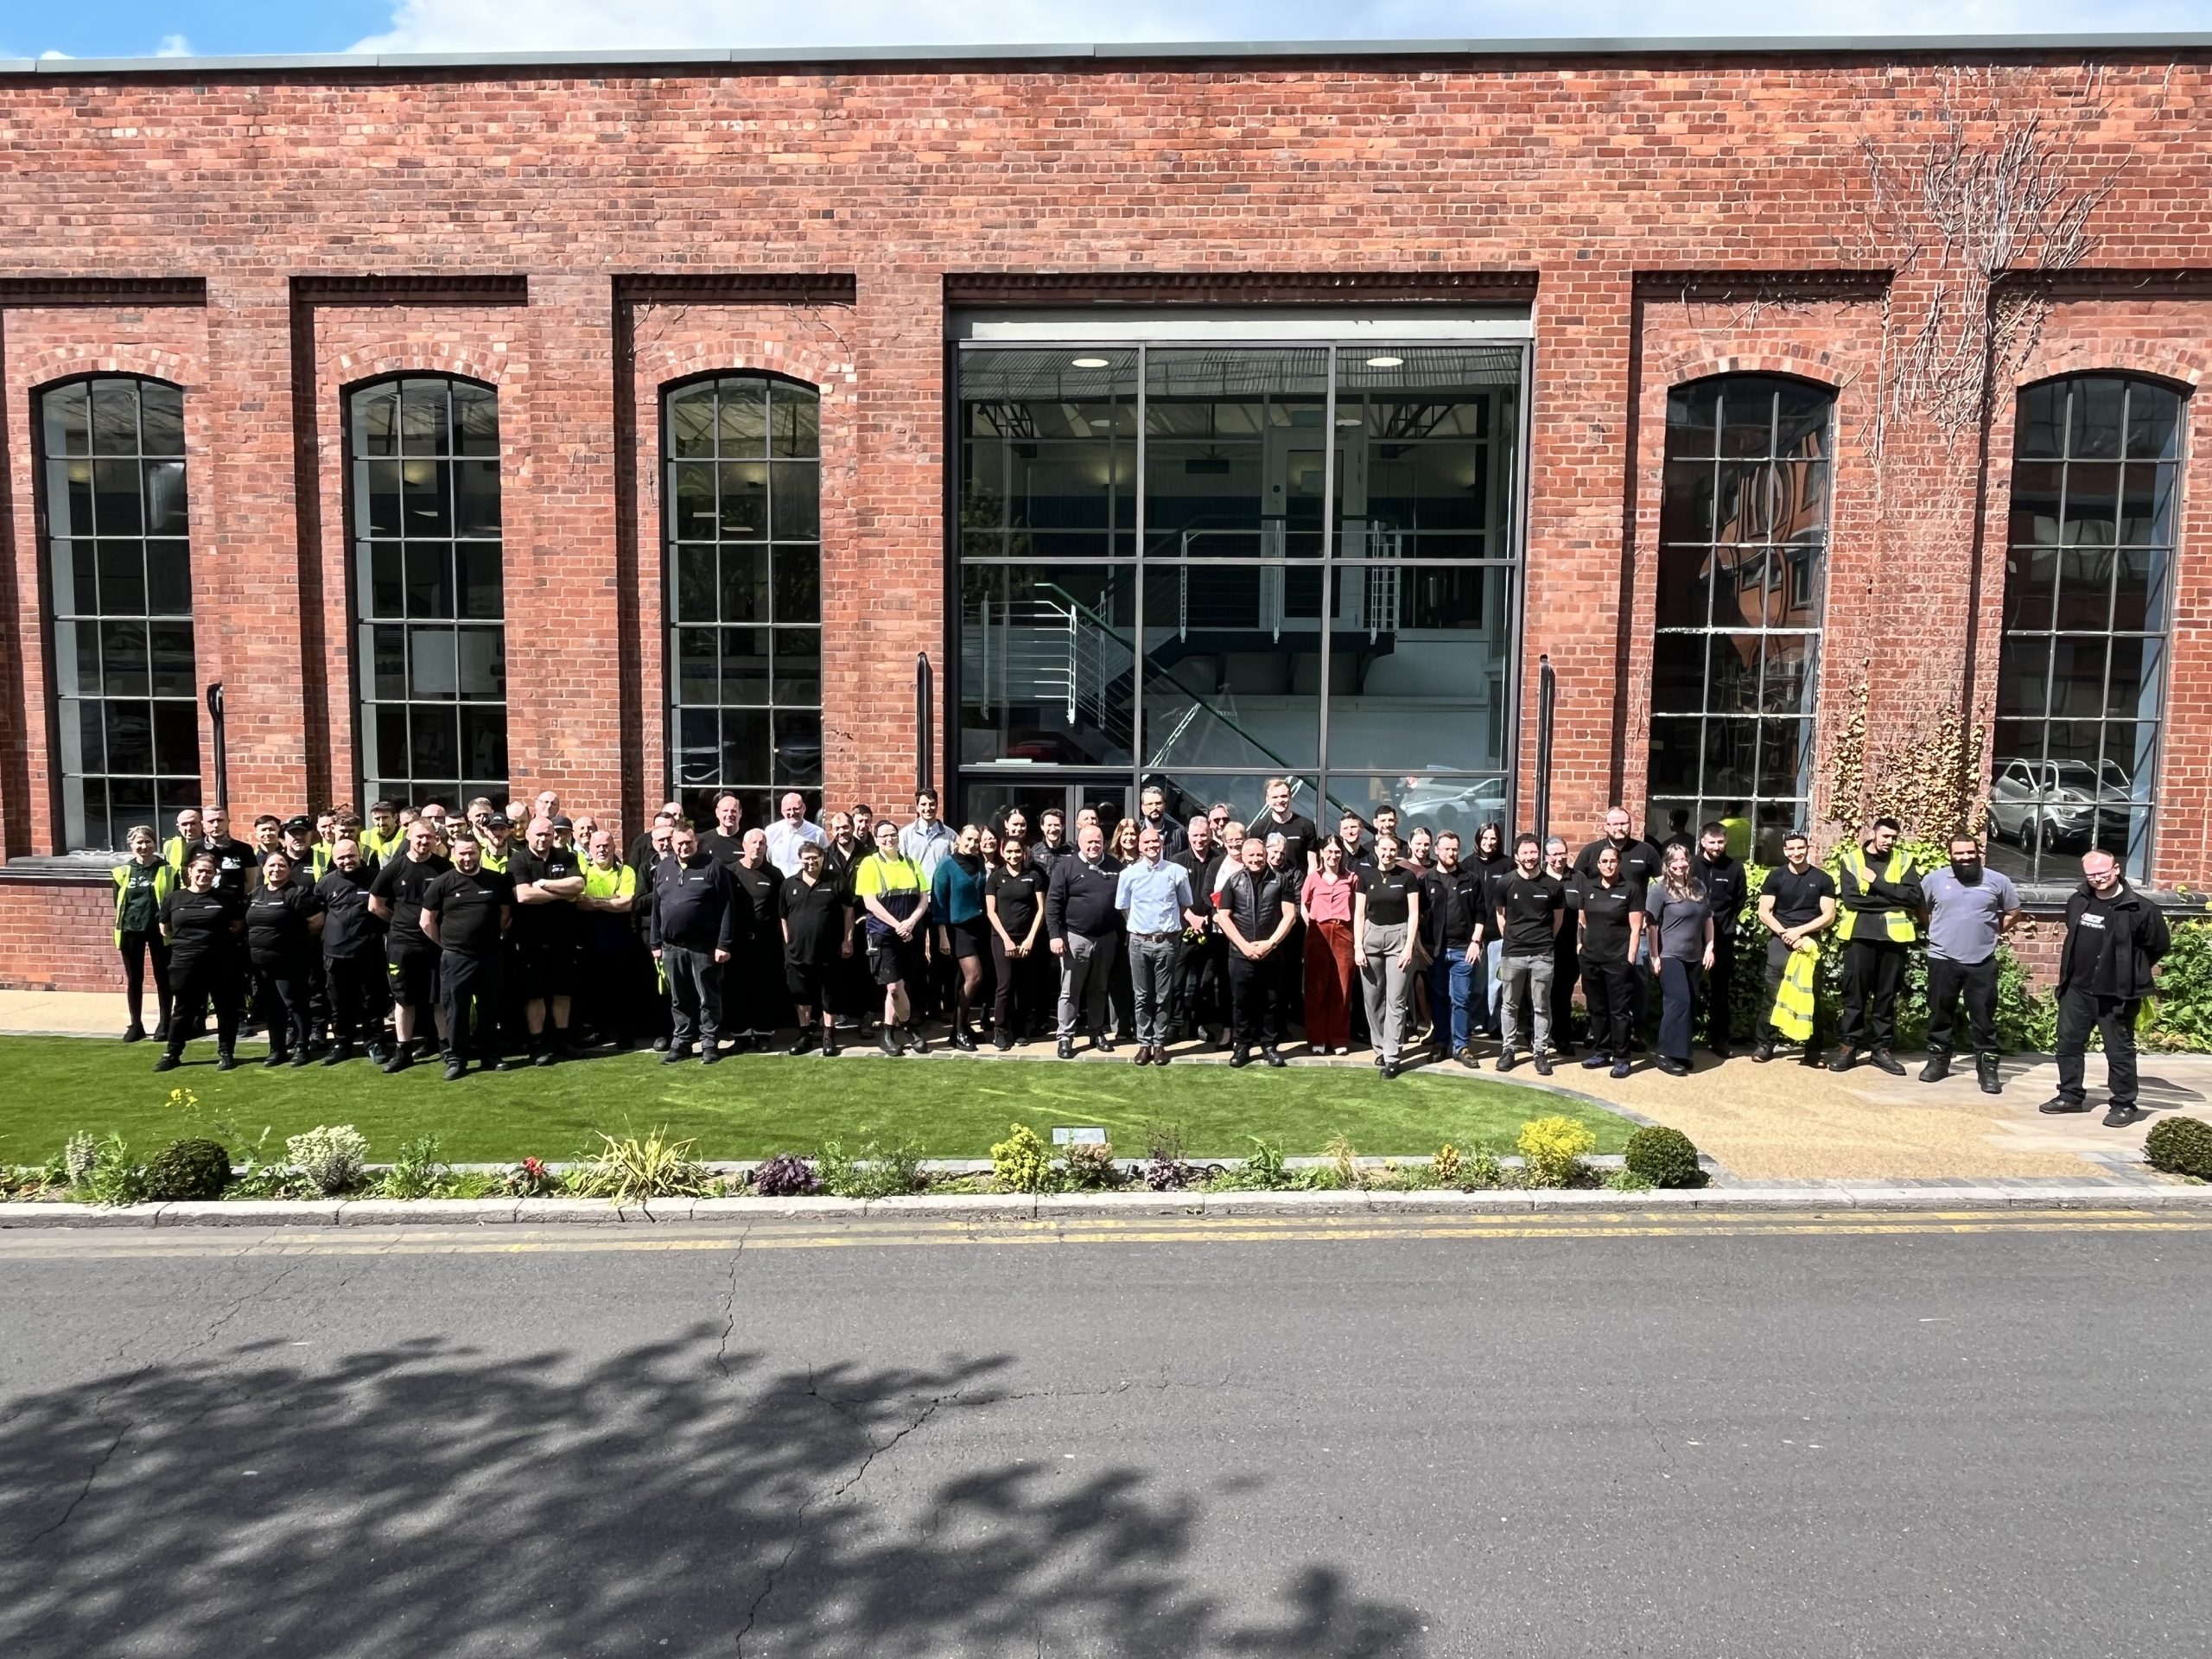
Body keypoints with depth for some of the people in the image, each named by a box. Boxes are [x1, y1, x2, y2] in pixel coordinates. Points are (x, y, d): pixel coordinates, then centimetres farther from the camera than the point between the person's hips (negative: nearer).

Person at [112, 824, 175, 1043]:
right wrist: (128, 918, 4)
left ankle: (164, 1024, 14)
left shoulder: (167, 870, -3)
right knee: (133, 979, 9)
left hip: (158, 930, -2)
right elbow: (118, 903, 11)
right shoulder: (122, 871, 4)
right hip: (131, 930, 3)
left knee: (162, 977, 5)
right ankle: (135, 1025, 18)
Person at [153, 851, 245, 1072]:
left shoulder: (226, 898, 0)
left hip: (221, 963, -1)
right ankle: (172, 1054, 22)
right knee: (183, 1009, 11)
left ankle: (226, 1053, 16)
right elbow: (165, 930, 14)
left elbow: (238, 926, 7)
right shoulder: (174, 898, 5)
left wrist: (219, 937, -1)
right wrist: (184, 940, 9)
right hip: (186, 963, 1)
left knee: (225, 1008, 5)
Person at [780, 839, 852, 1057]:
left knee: (828, 996, 5)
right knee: (802, 996, 11)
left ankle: (828, 1036, 15)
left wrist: (847, 940, -4)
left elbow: (848, 911, 1)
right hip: (797, 952, 2)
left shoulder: (835, 883, -2)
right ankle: (805, 1034, 22)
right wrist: (788, 943, 6)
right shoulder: (789, 884, 5)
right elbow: (783, 917, 10)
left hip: (828, 952, -2)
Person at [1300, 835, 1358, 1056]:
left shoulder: (1352, 878, 6)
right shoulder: (1313, 878, 6)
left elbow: (1358, 910, 6)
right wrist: (1311, 926, 4)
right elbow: (1303, 905, 16)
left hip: (1343, 934, 0)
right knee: (1316, 987, 1)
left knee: (1341, 987, 1)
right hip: (1318, 934, 0)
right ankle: (1317, 1039, 8)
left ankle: (1339, 1039, 9)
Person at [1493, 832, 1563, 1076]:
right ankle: (1509, 1049, 19)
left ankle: (1541, 1052, 14)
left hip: (1542, 955, -1)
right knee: (1510, 1005, 8)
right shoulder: (1506, 884, -2)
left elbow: (1558, 919, 10)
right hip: (1512, 954, 1)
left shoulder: (1553, 885, -3)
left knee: (1541, 1007, 5)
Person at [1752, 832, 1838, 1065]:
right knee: (1773, 994, -1)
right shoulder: (1776, 877, 5)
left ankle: (1813, 1049, 5)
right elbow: (1764, 913, 1)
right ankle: (1765, 1044, 3)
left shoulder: (1823, 879, 5)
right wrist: (1785, 934, -12)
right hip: (1780, 941, 0)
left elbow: (1829, 916, 0)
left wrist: (1799, 931, -10)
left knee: (1811, 995, 0)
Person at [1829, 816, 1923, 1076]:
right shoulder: (1851, 859, 3)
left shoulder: (1903, 861, 8)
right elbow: (1851, 898, -9)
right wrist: (1892, 899, -9)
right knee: (1855, 993, 1)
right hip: (1860, 935, -2)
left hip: (1894, 936, 2)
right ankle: (1848, 1046, 7)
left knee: (1887, 995, 8)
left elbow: (1914, 897, -6)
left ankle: (1882, 1048, 15)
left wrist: (1876, 883, -11)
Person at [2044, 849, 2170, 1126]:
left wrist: (2130, 972, 6)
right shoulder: (2077, 902, 5)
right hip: (2076, 989, 6)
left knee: (2119, 1051, 3)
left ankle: (2123, 1105, 14)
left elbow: (2160, 945, -2)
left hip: (2116, 994, -6)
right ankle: (2070, 1095, 25)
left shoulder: (2139, 908, -12)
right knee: (2068, 1043, 12)